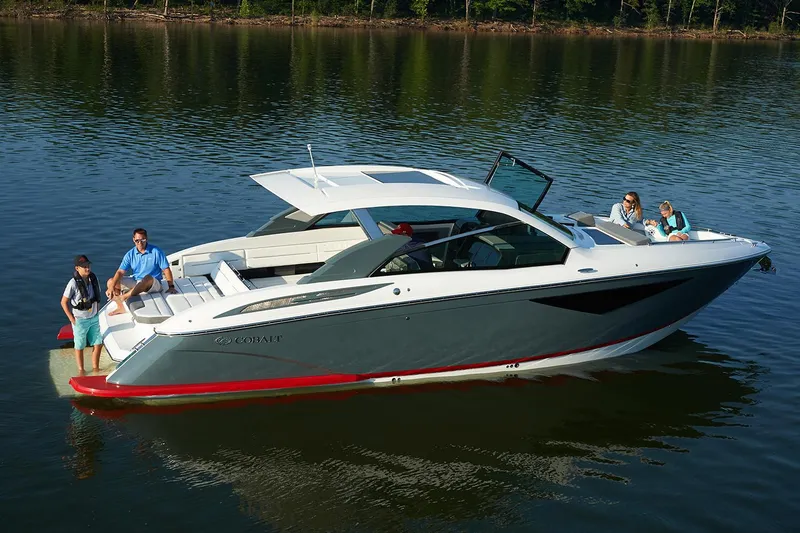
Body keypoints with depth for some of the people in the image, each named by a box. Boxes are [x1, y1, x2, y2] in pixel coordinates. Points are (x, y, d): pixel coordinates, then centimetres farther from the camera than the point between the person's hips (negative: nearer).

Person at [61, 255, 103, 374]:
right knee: (80, 346, 9)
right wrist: (72, 319, -12)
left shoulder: (93, 278, -4)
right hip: (80, 320, -5)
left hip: (94, 318, 5)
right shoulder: (74, 283, -21)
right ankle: (81, 370, 25)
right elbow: (63, 302, -13)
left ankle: (95, 367, 29)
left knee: (98, 343, 11)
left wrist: (96, 312, 10)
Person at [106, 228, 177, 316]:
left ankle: (123, 297, -39)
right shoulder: (130, 254, 1)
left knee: (148, 278, -41)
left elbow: (166, 270, -6)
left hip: (154, 283, -5)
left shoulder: (156, 251, -7)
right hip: (135, 282, 5)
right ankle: (121, 307, -14)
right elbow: (120, 272, -7)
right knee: (111, 282, -6)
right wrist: (111, 287, -22)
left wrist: (171, 286, -13)